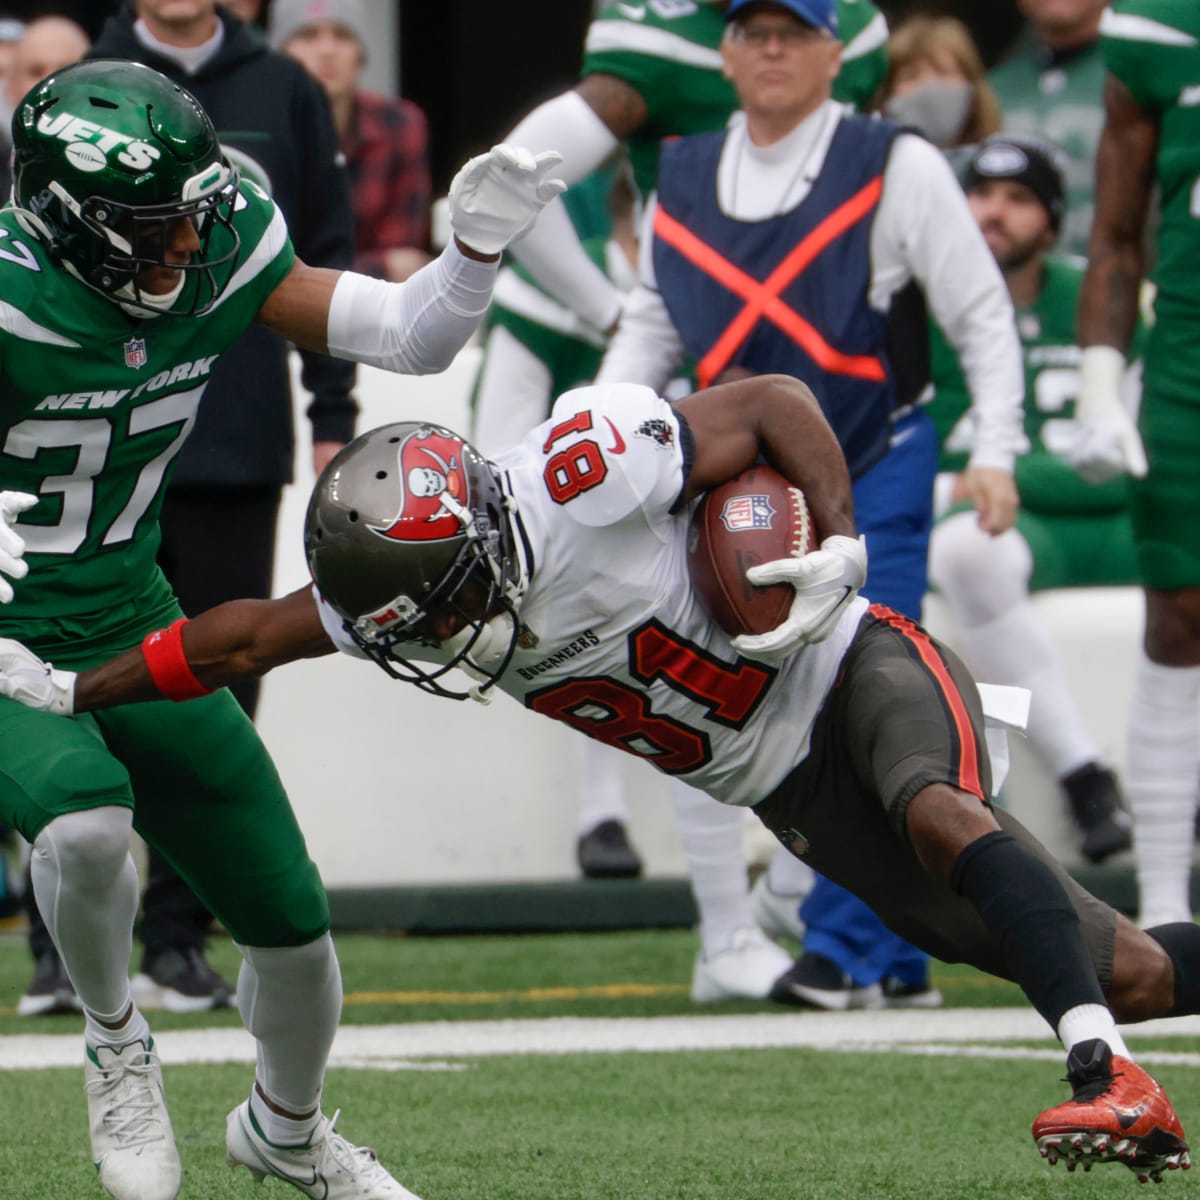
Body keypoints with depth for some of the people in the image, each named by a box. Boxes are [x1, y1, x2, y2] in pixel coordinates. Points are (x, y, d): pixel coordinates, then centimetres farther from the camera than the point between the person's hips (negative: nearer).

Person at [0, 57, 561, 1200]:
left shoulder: (223, 247, -10)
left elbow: (409, 338, -4)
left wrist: (476, 245, -21)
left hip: (127, 626, 5)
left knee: (289, 916, 7)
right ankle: (114, 1040, -4)